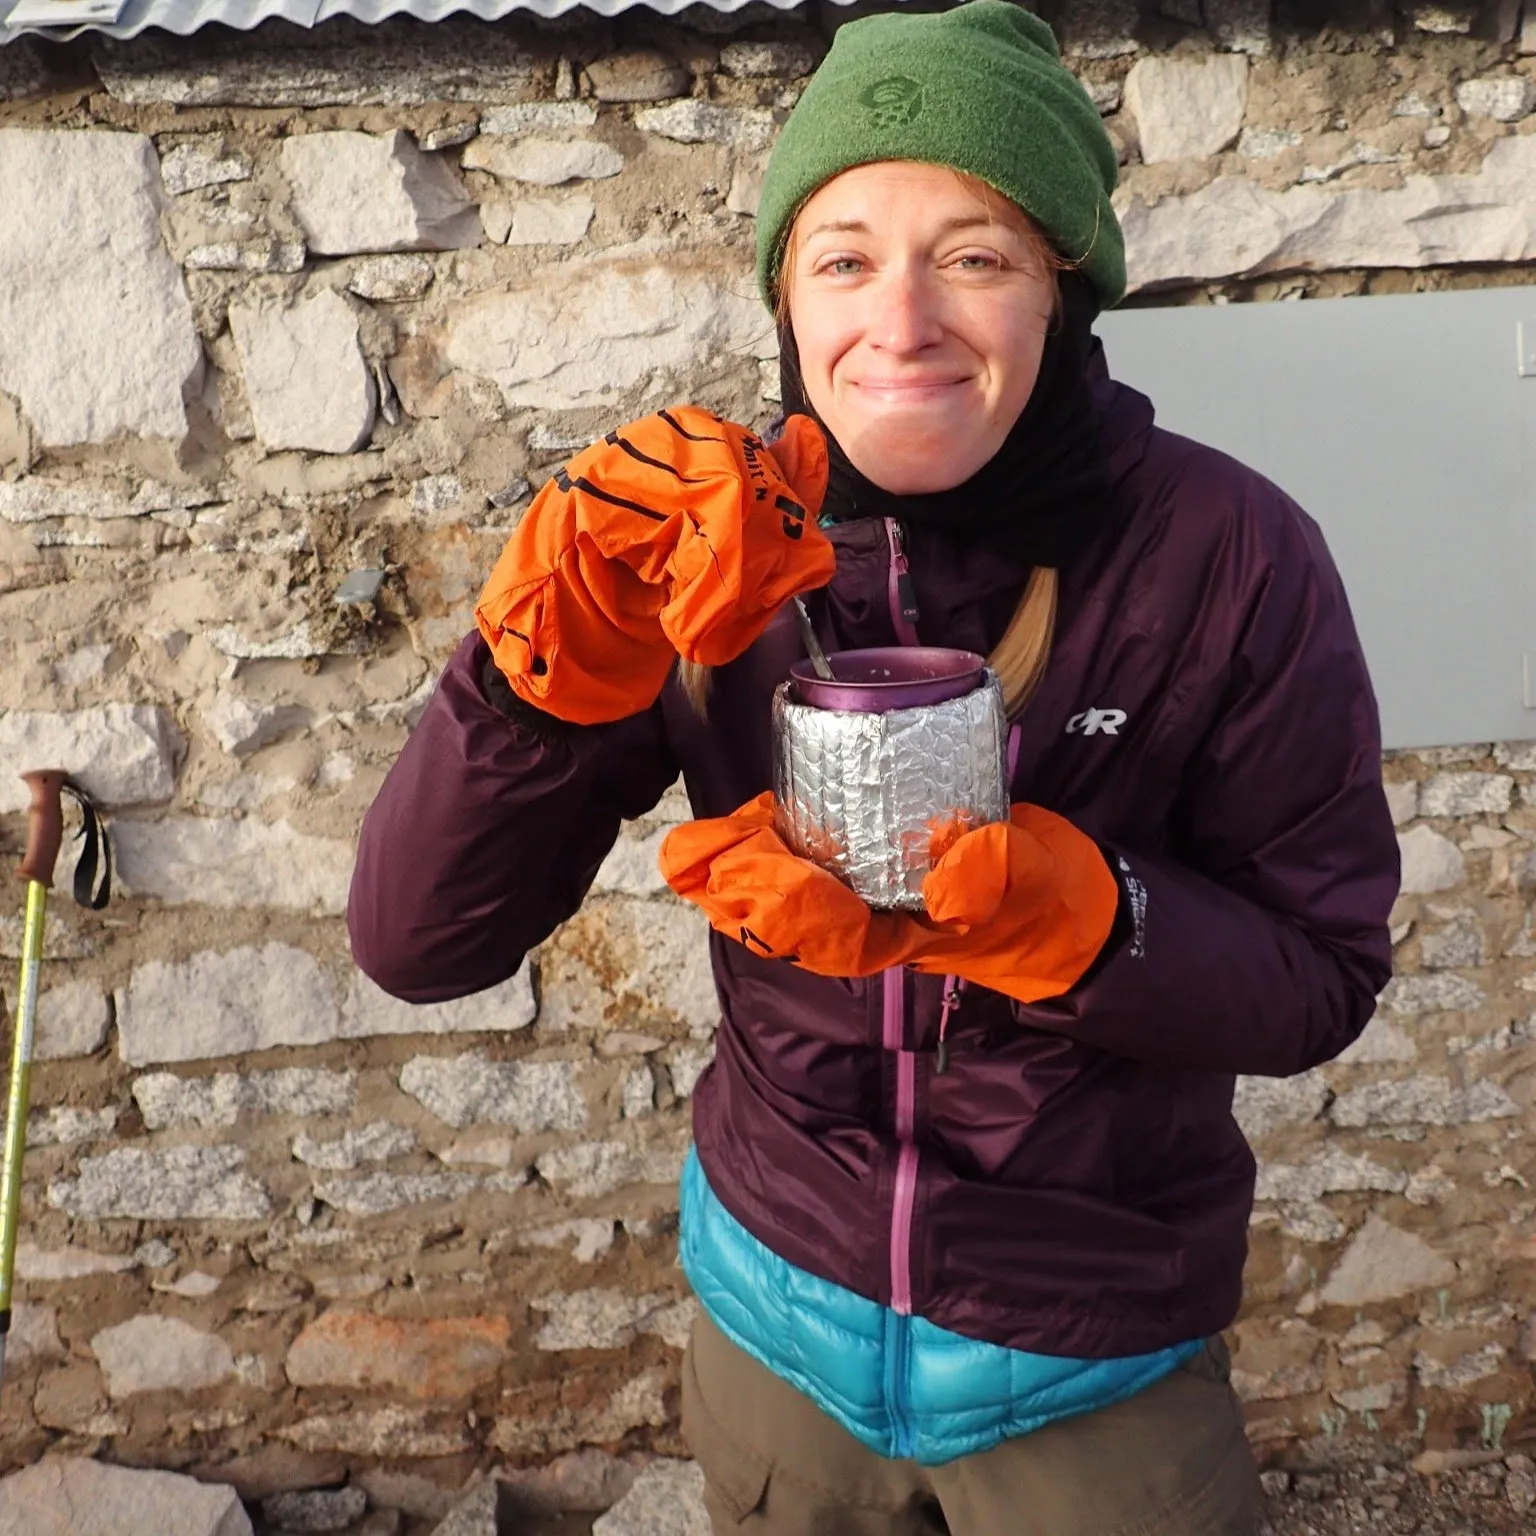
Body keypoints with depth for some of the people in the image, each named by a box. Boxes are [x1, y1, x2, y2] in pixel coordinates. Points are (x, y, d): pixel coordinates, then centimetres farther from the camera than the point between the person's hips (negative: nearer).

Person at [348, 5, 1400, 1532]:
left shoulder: (1225, 554, -19)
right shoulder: (722, 552, -15)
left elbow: (1318, 976, -14)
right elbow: (417, 944, -17)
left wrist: (1022, 902, -31)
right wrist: (562, 648, -33)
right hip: (775, 1305, 2)